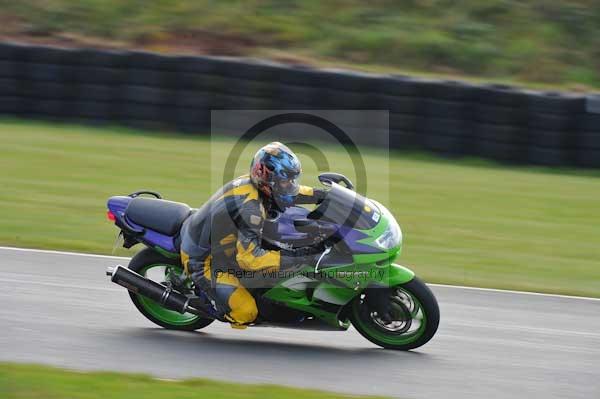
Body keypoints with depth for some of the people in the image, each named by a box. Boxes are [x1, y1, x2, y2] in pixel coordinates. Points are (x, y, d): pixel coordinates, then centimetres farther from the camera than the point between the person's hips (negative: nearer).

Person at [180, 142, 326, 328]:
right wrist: (294, 256, -41)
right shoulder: (250, 208, -35)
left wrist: (324, 195, 6)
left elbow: (286, 192, 13)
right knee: (246, 312, -21)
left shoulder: (253, 182, -7)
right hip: (203, 261, -9)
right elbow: (249, 256, -40)